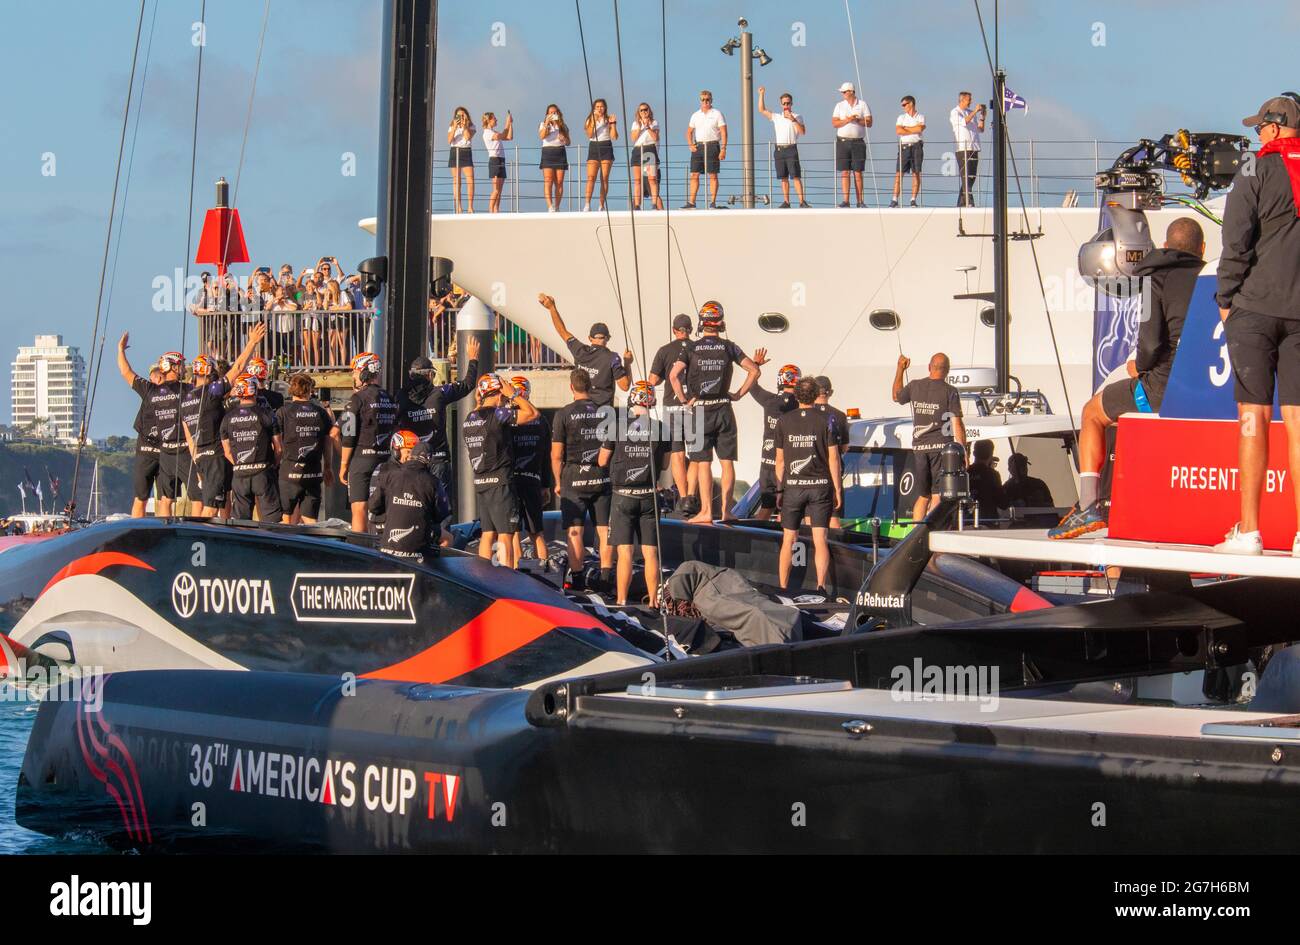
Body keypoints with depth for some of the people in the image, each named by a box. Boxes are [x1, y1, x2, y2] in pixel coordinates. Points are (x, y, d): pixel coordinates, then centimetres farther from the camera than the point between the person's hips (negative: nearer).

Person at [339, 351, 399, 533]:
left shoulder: (358, 399, -10)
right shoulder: (390, 399, 11)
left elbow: (349, 436, -10)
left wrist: (343, 465, -4)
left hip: (362, 458, -6)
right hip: (385, 460, 6)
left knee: (359, 510, -4)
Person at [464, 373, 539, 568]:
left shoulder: (468, 419, 10)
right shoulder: (497, 415, -13)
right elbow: (533, 413, -10)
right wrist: (514, 395, -3)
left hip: (479, 482, 7)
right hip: (500, 482, -7)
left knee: (487, 534, 12)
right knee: (505, 535, -5)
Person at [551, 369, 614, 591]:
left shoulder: (563, 415, -7)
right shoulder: (607, 412, 4)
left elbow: (556, 454, -6)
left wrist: (558, 482, 5)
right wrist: (614, 475, 20)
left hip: (574, 478, -3)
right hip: (603, 478, 3)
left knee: (574, 531, 1)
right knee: (604, 530, 5)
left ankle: (576, 578, 0)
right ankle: (606, 577, 5)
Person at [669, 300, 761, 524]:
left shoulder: (691, 349, -2)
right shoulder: (728, 347, 1)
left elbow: (674, 375, -14)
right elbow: (754, 370, -1)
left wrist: (684, 400, -4)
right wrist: (739, 394, 6)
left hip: (700, 410, -1)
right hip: (724, 409, 1)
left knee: (703, 464, 1)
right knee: (727, 461, 7)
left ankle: (706, 511, -3)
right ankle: (726, 510, 6)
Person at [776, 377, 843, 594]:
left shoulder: (784, 421, 2)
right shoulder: (825, 421, -4)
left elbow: (780, 460, 6)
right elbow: (833, 457, -4)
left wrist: (781, 487, 16)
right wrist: (838, 490, 2)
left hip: (792, 486, 1)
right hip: (820, 486, -1)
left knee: (788, 540, 10)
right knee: (820, 539, 0)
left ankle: (782, 587, 11)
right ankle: (821, 586, -11)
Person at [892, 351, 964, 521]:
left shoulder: (915, 386, 4)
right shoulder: (950, 391, -7)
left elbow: (896, 397, 26)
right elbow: (957, 424, -9)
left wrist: (900, 369, 36)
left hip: (919, 447, 4)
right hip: (941, 447, -4)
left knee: (922, 497, 14)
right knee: (937, 496, -2)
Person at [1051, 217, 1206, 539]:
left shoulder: (1159, 279, -3)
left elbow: (1151, 344, -13)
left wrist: (1139, 366, 11)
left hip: (1166, 386, -5)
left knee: (1093, 412, 19)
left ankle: (1088, 506, 7)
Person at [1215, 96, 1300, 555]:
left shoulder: (1256, 171, -3)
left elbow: (1237, 241, -8)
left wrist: (1227, 298, 2)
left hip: (1256, 308, -3)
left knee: (1254, 416, -1)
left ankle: (1249, 530, -2)